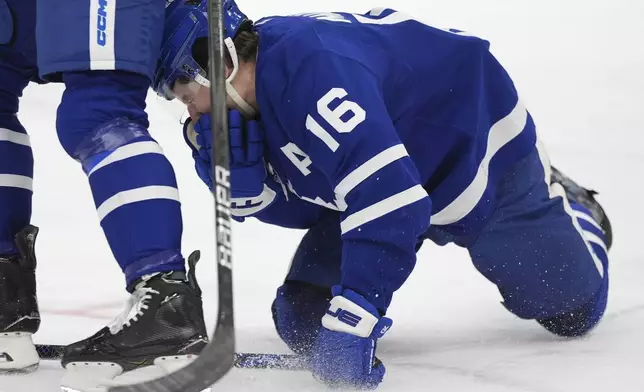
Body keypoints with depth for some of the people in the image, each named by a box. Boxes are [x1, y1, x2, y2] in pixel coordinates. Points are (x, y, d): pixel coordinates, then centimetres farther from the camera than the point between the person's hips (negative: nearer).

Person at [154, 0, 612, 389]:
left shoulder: (311, 68, -40)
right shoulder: (258, 96, -11)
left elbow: (389, 196, -47)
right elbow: (293, 206, -3)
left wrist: (352, 318, -47)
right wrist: (225, 159, -21)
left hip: (482, 151, -8)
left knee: (570, 307, 0)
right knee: (304, 318, -2)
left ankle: (560, 206, 33)